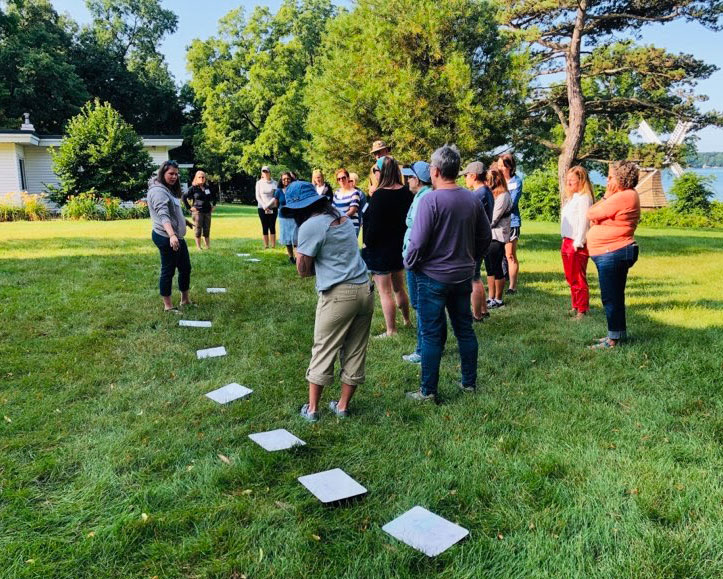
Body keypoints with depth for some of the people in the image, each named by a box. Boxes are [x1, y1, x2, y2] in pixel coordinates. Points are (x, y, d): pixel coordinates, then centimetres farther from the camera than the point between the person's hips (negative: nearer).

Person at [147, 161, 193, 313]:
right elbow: (163, 215, -32)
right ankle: (168, 305, 10)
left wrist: (186, 222, 45)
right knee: (168, 271, -1)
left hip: (177, 237, 10)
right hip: (166, 238, -10)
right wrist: (171, 235, -45)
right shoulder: (158, 191, -17)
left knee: (185, 267, 16)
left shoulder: (169, 189, 15)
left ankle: (185, 299, 29)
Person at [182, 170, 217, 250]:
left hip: (207, 211, 4)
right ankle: (199, 248, 6)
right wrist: (189, 207, -9)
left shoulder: (207, 188, 9)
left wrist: (213, 205, 15)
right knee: (198, 230, 0)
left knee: (207, 230, 9)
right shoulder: (193, 188, -5)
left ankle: (208, 247, 15)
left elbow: (214, 197, 26)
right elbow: (183, 197, -6)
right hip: (197, 212, -4)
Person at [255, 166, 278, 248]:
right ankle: (266, 246, 3)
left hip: (273, 208, 0)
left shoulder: (274, 183, 1)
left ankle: (273, 246, 1)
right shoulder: (259, 183, 5)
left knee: (272, 227, 0)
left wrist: (268, 205, -12)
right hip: (262, 208, 1)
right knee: (265, 227, 2)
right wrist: (264, 206, -9)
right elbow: (258, 196, 2)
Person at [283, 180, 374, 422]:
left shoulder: (310, 226, -7)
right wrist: (326, 265, 11)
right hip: (365, 289, 7)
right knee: (355, 352, 11)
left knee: (323, 351, 6)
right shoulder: (343, 218, 15)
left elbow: (303, 270, -4)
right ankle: (343, 406, 23)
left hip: (338, 295, -7)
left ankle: (312, 409, 16)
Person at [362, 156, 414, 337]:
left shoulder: (379, 195, -22)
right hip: (400, 247, 8)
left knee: (385, 292, 2)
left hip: (381, 249, -8)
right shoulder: (406, 192, 0)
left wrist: (366, 244, -7)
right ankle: (407, 321, 37)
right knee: (399, 288, 23)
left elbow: (373, 225, -21)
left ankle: (391, 331, 8)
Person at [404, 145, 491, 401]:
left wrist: (409, 264, -1)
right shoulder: (472, 199, 3)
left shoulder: (430, 200, -17)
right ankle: (469, 383, 26)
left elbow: (418, 241, -18)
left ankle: (428, 391, 10)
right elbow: (485, 236, 11)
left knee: (432, 335, 1)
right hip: (464, 276, 6)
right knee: (465, 329, 15)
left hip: (433, 277, -6)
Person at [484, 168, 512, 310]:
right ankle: (491, 297, 19)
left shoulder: (503, 195, -11)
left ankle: (498, 299, 8)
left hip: (497, 237, -9)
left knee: (496, 269, -1)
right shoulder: (490, 193, 17)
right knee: (489, 268, 12)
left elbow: (493, 219, -16)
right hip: (487, 235, 9)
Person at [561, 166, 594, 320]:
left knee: (579, 279, -5)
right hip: (567, 242, 9)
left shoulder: (584, 198, -10)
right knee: (570, 278, 15)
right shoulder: (571, 198, 18)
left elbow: (583, 222, -16)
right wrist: (565, 242, 15)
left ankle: (582, 310, 0)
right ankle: (575, 306, 24)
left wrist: (578, 243, -19)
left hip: (577, 244, -9)